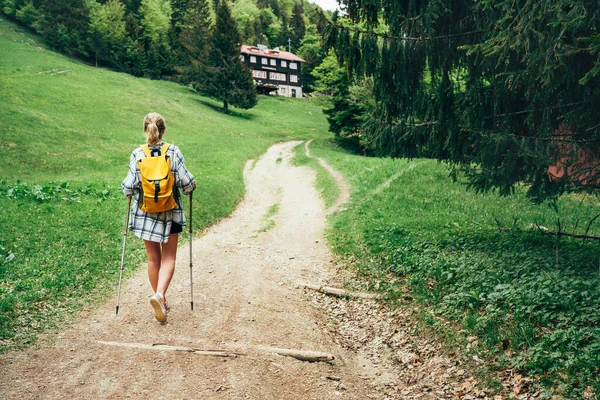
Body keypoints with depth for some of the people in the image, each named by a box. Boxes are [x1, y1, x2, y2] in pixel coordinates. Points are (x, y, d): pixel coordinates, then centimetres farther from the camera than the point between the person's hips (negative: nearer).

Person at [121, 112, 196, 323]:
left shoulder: (137, 155, -6)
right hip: (170, 212, -1)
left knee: (153, 258, 15)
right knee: (168, 258, 9)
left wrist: (126, 189, 15)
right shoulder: (174, 152, -8)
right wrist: (192, 185, 14)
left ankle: (160, 298, 24)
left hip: (144, 213, 1)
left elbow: (129, 186, -8)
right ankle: (159, 295, -12)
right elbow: (186, 182, -9)